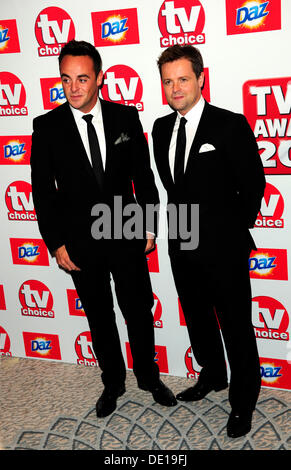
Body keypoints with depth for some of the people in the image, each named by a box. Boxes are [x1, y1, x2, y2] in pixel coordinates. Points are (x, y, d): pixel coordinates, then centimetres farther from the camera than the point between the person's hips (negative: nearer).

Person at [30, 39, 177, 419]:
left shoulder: (126, 117, -3)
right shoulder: (46, 127, -6)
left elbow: (144, 176, 3)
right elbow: (43, 191, -3)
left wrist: (150, 226, 3)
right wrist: (56, 243, -6)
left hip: (127, 235, 1)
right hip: (80, 242, 0)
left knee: (139, 311, 13)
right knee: (99, 317, 15)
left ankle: (148, 376, 37)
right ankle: (113, 383, 36)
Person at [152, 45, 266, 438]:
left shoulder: (231, 125, -13)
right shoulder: (161, 128, 5)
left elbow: (253, 184, -8)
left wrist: (235, 232, -1)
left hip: (223, 248, -6)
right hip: (182, 246, 6)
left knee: (236, 326, 6)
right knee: (197, 318, 21)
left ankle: (243, 401, 27)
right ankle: (213, 376, 45)